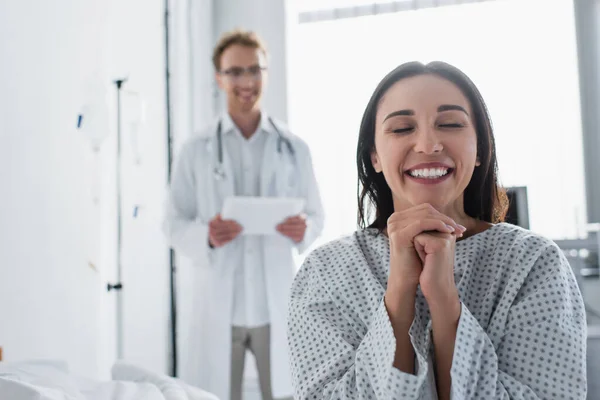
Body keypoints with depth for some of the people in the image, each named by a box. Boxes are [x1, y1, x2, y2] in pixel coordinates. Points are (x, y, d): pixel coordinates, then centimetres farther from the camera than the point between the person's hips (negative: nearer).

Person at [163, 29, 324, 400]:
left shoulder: (294, 148, 5)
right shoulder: (196, 150, 3)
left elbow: (317, 216, 8)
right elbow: (174, 224, 2)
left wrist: (303, 230, -14)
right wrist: (205, 236, -19)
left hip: (278, 304, 1)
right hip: (218, 305, 0)